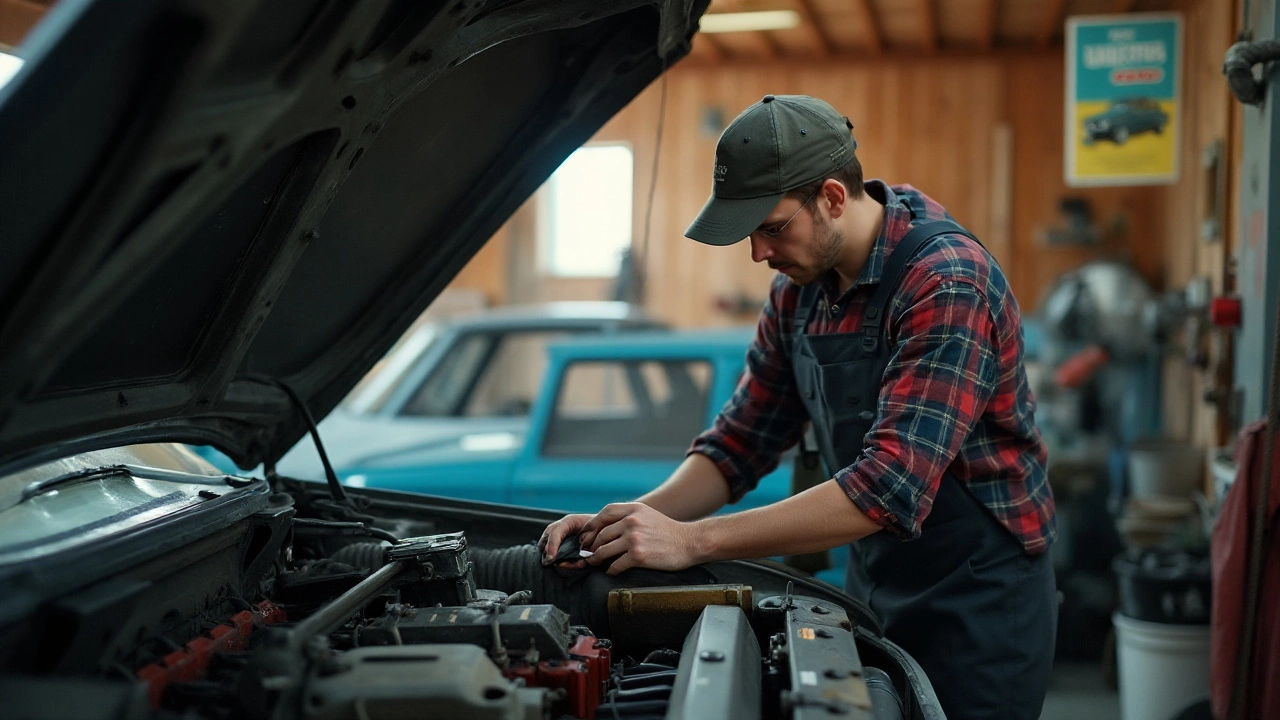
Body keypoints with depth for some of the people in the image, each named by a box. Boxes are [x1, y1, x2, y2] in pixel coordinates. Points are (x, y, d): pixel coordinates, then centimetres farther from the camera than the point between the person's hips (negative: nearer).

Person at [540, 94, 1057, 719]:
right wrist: (633, 523, -10)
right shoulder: (800, 289, 1)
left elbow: (891, 487, -32)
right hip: (873, 590, 7)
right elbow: (742, 441, 6)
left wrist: (691, 541, -32)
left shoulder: (948, 283, -24)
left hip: (978, 600, -7)